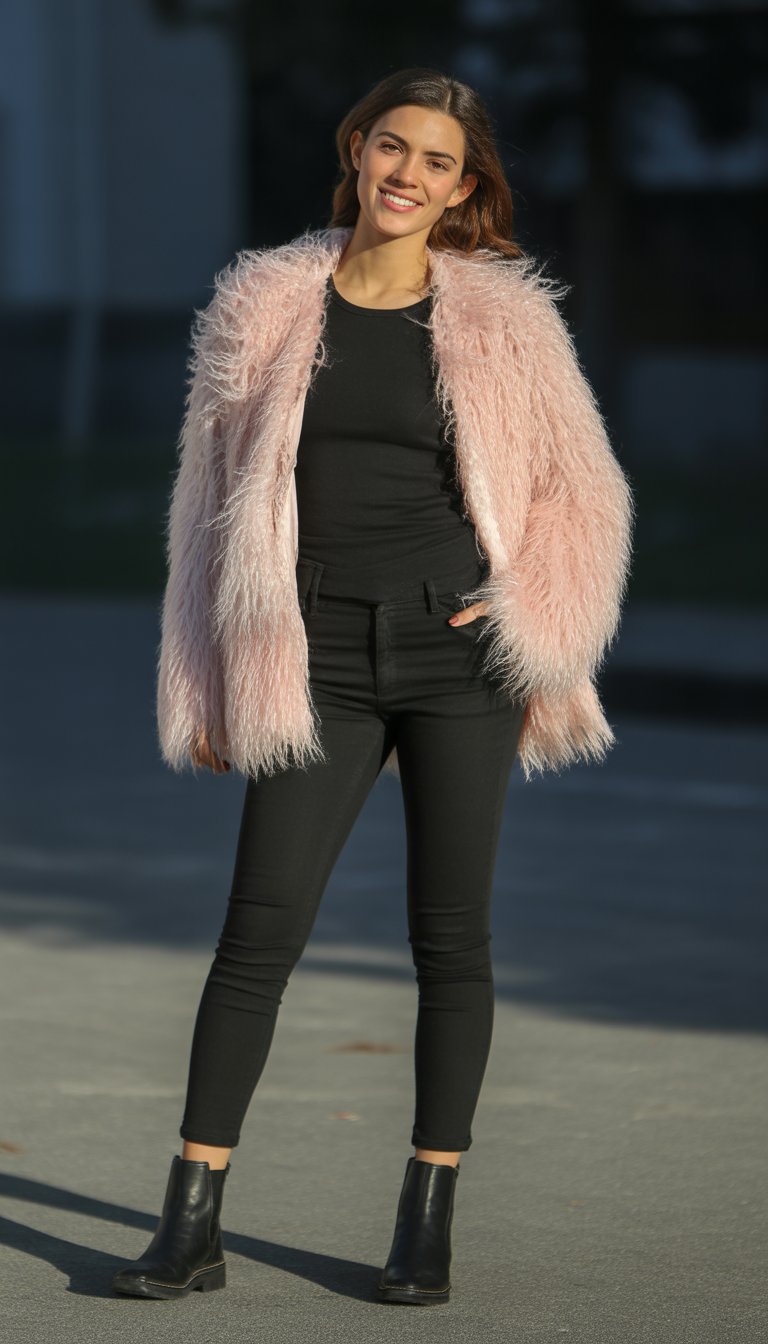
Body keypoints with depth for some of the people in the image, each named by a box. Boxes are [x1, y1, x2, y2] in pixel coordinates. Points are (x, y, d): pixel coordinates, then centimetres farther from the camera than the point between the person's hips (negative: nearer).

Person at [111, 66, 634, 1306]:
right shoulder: (267, 306, 7)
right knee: (260, 927, -4)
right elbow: (213, 497, 10)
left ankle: (428, 1222, 13)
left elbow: (585, 493, 11)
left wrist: (530, 620, -4)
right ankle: (191, 1225, 0)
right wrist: (205, 687, 7)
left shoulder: (504, 321, 4)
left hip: (456, 650, 0)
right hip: (321, 664, 0)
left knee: (449, 932, 3)